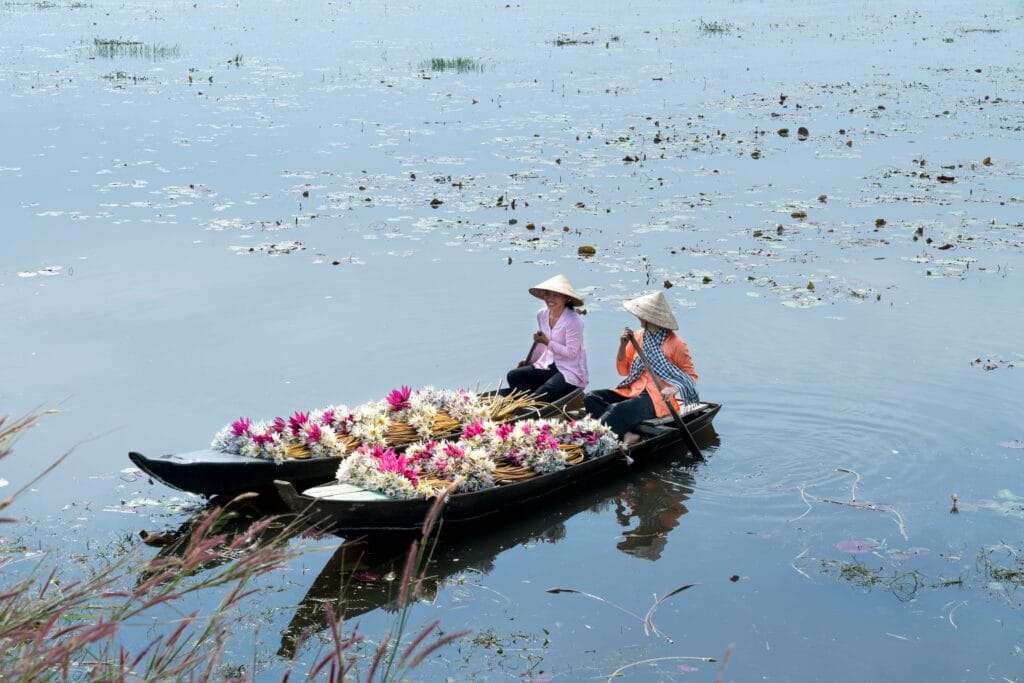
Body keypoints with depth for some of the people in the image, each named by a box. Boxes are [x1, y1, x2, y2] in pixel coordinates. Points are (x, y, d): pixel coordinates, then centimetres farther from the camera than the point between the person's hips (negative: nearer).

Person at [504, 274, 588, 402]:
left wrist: (547, 342, -23)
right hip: (549, 366, 8)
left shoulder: (573, 321, -18)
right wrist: (529, 361, 9)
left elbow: (571, 353, -20)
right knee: (513, 375, -12)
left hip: (570, 372, -7)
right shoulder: (542, 315, 4)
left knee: (540, 396, -30)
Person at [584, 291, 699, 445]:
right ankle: (626, 435, -30)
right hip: (632, 391, 7)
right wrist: (623, 345, 0)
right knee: (591, 398, -15)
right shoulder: (639, 338, 13)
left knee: (617, 410, -34)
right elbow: (623, 370, 17)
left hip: (657, 399, -7)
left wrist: (674, 388, -20)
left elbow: (691, 376, 0)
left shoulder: (674, 343, -3)